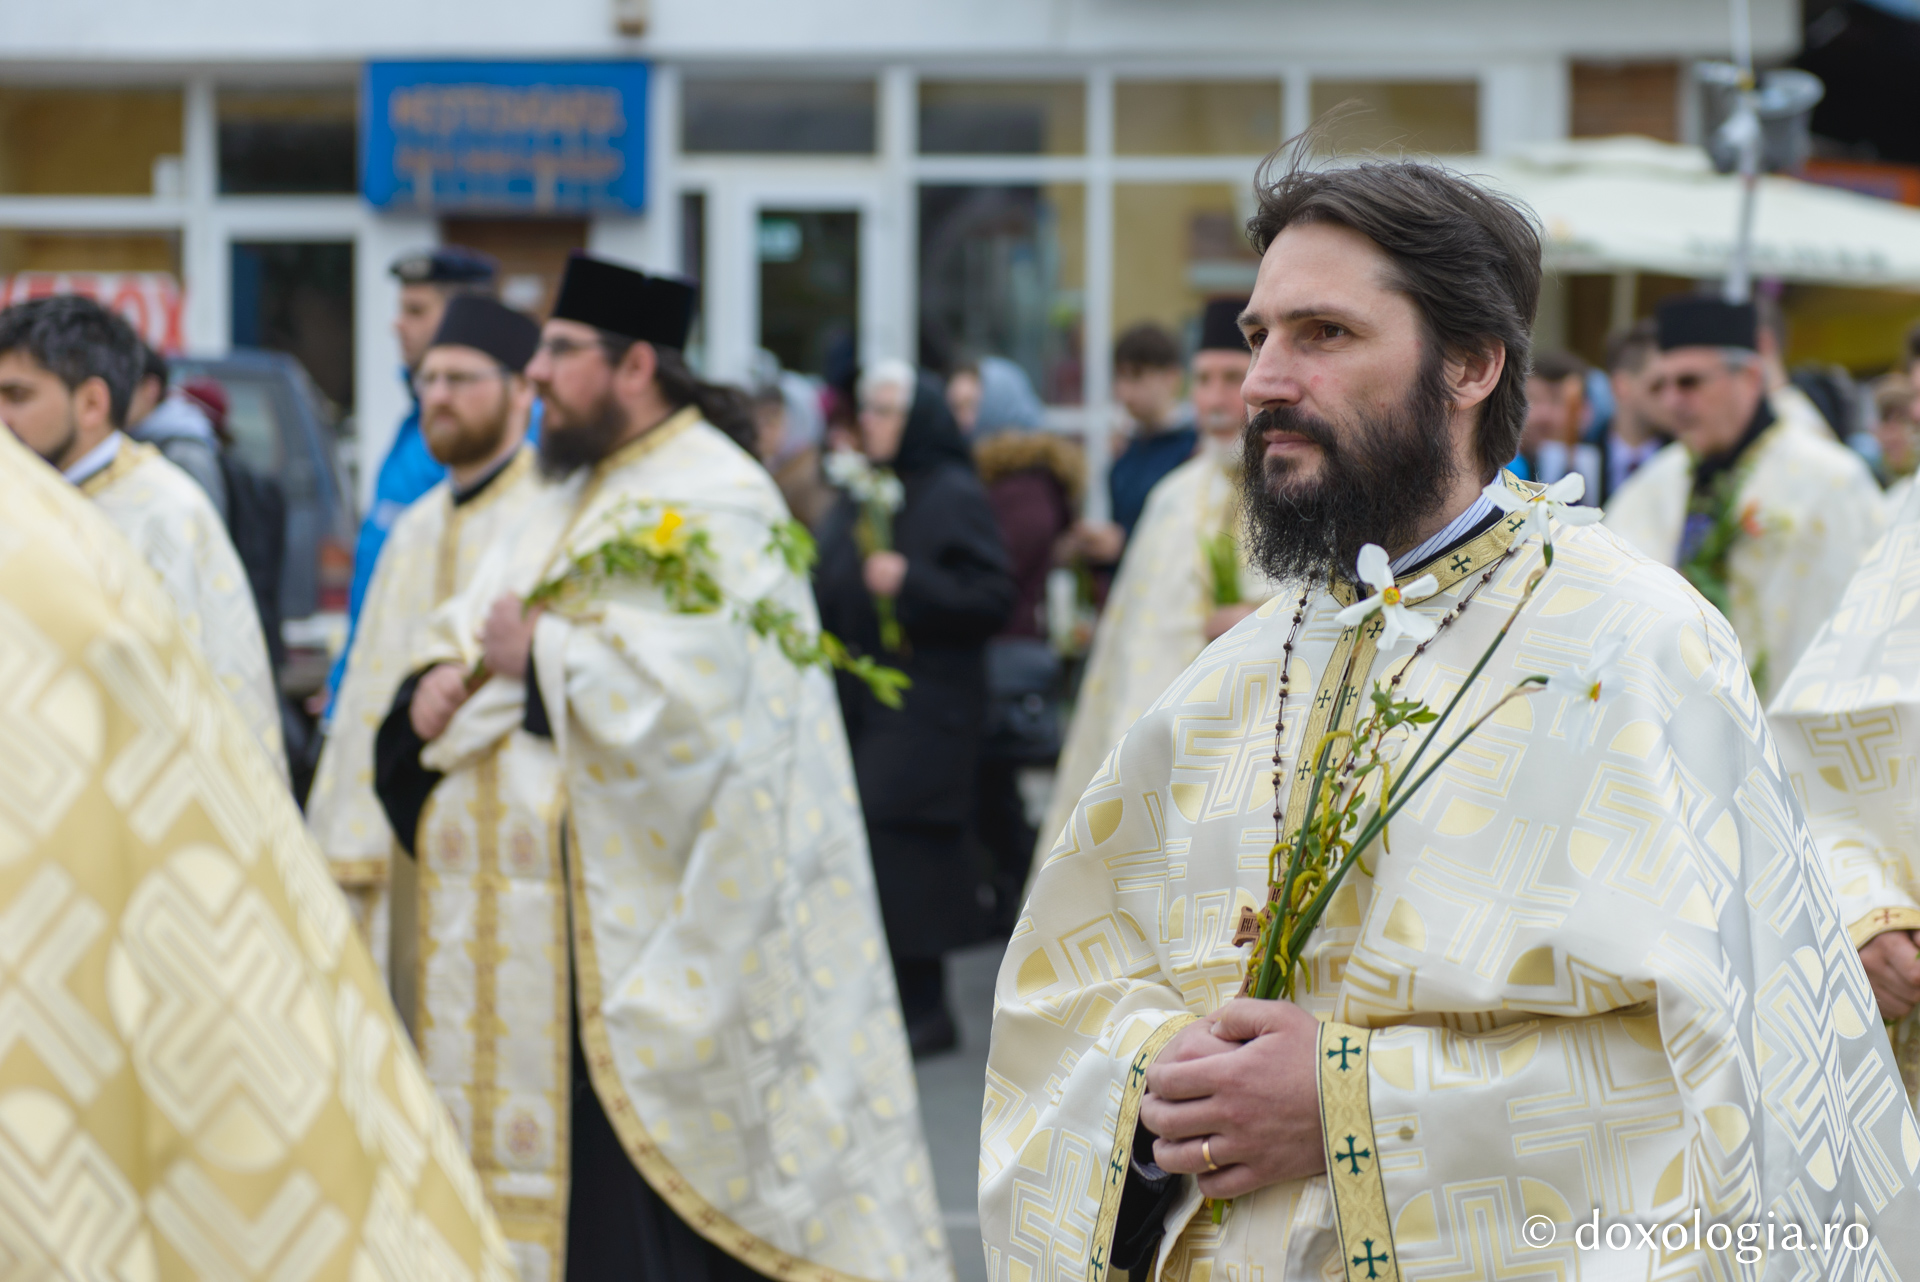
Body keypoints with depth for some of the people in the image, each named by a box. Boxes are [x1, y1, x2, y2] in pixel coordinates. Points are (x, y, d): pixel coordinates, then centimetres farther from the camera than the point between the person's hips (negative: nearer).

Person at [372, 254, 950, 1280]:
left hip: (636, 924, -9)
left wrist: (537, 658, -12)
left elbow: (678, 689, -24)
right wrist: (439, 683, -7)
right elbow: (467, 630, 16)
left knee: (627, 1185, -8)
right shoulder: (570, 497, 18)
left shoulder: (713, 502, -11)